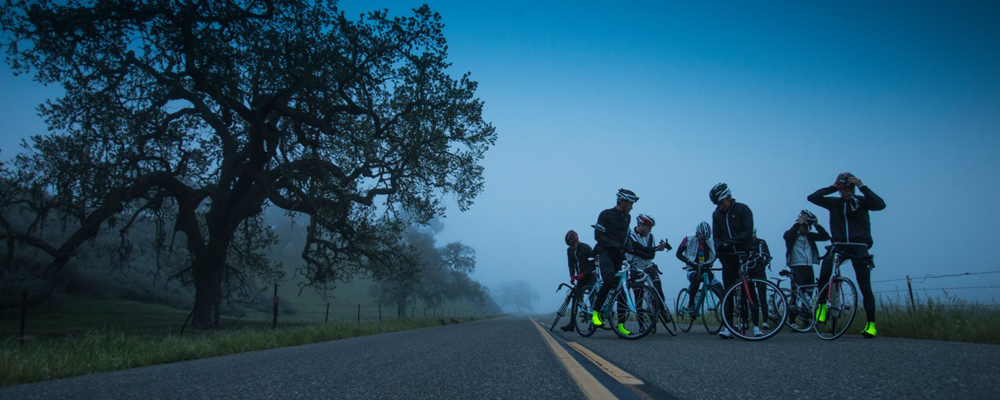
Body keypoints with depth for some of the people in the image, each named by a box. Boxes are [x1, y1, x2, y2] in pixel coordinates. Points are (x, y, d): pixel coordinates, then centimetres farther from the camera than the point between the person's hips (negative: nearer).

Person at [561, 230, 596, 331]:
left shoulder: (585, 247, -14)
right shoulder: (570, 250, 5)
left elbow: (593, 263, -16)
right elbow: (571, 265, 8)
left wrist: (583, 274, -20)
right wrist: (572, 276, -10)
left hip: (590, 276, -6)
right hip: (580, 277, 6)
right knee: (575, 298, -2)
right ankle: (572, 323, -2)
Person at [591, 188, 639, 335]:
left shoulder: (627, 217, 14)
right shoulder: (606, 214, -6)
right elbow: (598, 236, -12)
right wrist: (615, 244, -22)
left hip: (618, 254, 6)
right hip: (605, 252, -6)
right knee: (609, 281, -28)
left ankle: (621, 324, 4)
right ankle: (596, 312, -12)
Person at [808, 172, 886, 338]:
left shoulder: (862, 201, 3)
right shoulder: (833, 202, 7)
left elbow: (881, 204, -16)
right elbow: (812, 197, -5)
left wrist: (862, 186, -16)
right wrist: (832, 187, -7)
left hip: (859, 248, 0)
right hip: (839, 245, 1)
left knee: (865, 287, -3)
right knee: (825, 270, -28)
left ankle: (871, 323, 9)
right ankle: (821, 304, -8)